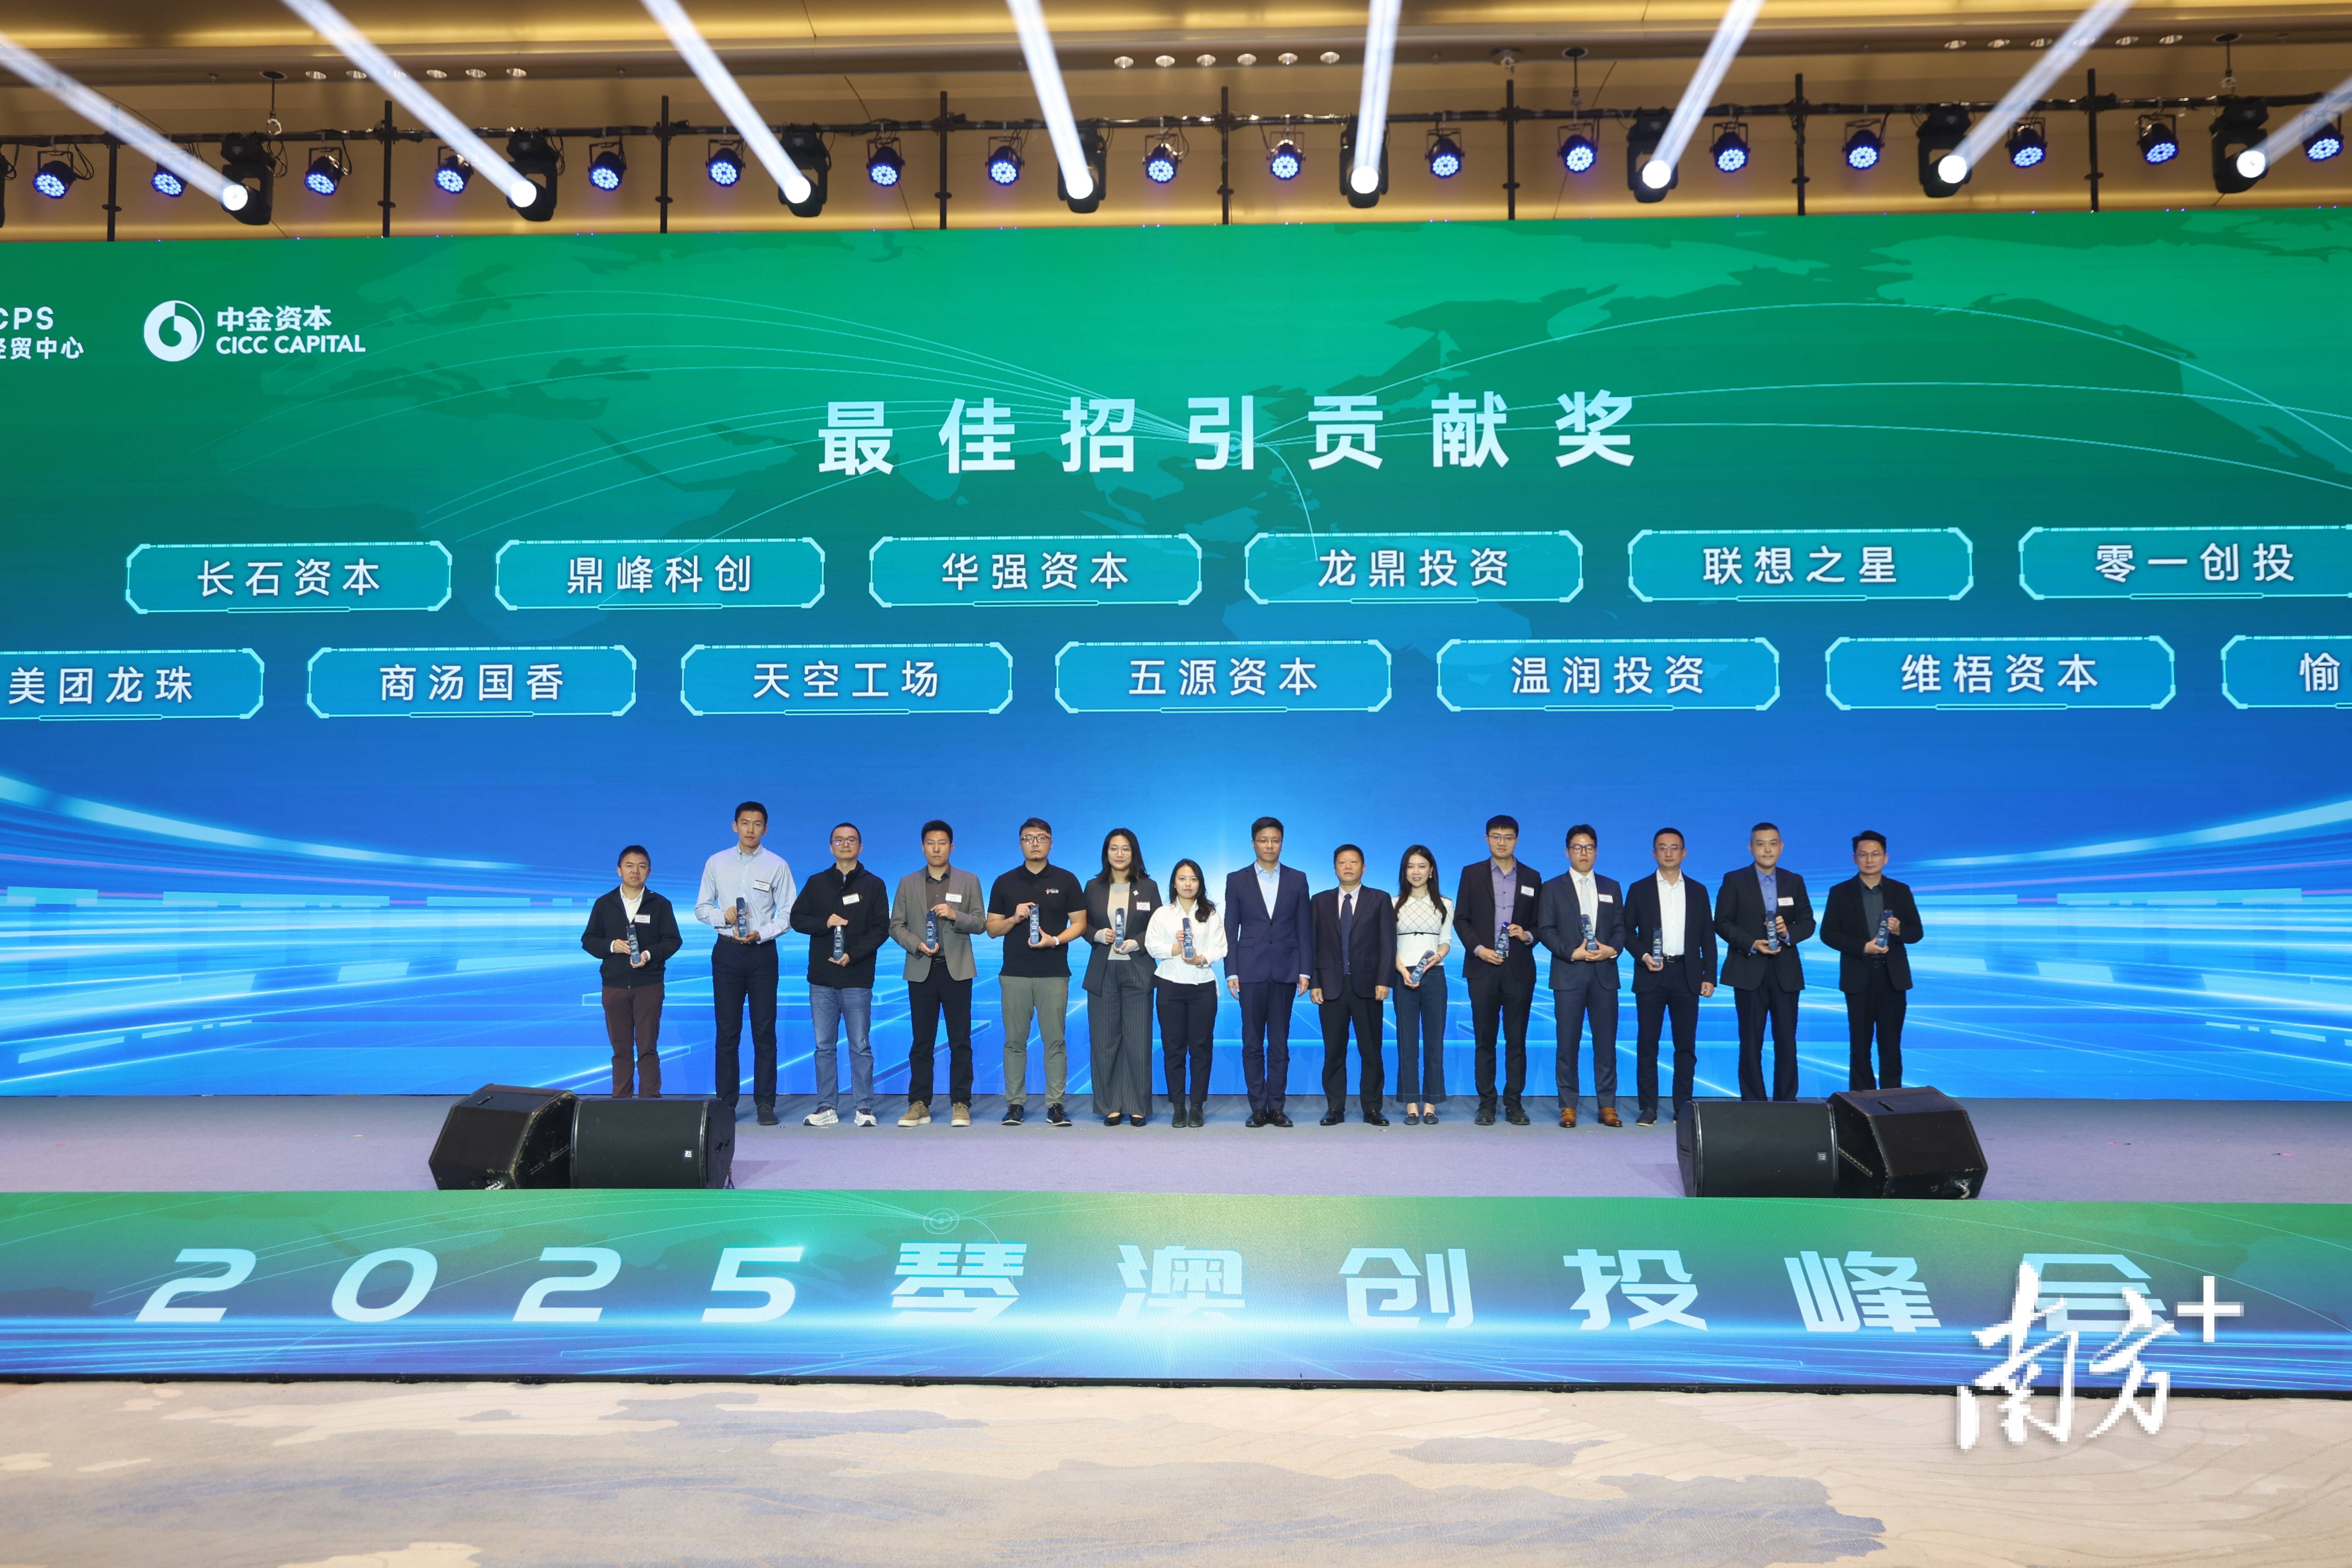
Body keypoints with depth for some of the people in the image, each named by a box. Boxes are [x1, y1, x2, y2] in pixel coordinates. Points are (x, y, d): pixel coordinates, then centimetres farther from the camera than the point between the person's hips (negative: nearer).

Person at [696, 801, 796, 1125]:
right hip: (727, 951, 1)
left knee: (764, 1030, 1)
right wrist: (724, 916, -11)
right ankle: (726, 1102, 10)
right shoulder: (716, 863, 5)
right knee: (727, 1031, 4)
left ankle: (765, 1103, 6)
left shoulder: (777, 865, 0)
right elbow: (701, 909, 8)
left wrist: (761, 934, -14)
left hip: (762, 951, -1)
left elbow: (789, 913, 0)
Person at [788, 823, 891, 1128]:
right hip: (821, 979, 2)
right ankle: (826, 1108, 10)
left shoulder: (873, 885, 6)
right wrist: (825, 922, -11)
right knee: (824, 1046, 5)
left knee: (861, 1046, 0)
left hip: (857, 980, -2)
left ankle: (864, 1108, 4)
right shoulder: (817, 883, 12)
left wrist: (853, 955, -13)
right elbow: (797, 918, 8)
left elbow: (881, 929, -1)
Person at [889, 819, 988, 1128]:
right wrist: (916, 944, -11)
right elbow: (896, 926, 6)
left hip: (957, 970, -1)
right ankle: (919, 1104, 10)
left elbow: (981, 923, 2)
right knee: (922, 1041, 4)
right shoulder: (908, 883, 9)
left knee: (960, 1041, 0)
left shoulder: (969, 881, 6)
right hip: (921, 971, 1)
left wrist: (955, 915, -16)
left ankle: (960, 1104, 6)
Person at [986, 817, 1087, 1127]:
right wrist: (1014, 919, -11)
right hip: (1014, 973, 1)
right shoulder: (1005, 883, 8)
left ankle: (1055, 1104, 4)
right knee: (1015, 1041, 3)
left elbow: (1079, 923, 3)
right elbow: (992, 928, 9)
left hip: (1054, 973, -1)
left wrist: (1055, 940, -14)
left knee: (1054, 1040, -1)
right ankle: (1015, 1103, 9)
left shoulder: (1066, 881, 4)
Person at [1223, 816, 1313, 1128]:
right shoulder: (1237, 880, 5)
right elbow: (1230, 930, 4)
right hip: (1251, 971, 0)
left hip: (1285, 971, 1)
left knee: (1280, 1044, 3)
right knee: (1252, 1044, 1)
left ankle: (1277, 1107, 9)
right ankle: (1258, 1108, 7)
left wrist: (1305, 971, -1)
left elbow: (1305, 928, 6)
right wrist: (1231, 972, -3)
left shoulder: (1297, 880, 7)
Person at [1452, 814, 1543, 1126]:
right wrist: (1478, 948, -10)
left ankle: (1514, 1103, 9)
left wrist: (1528, 935, -10)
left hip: (1519, 969, 1)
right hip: (1482, 967, -1)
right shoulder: (1472, 874, 6)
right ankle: (1486, 1104, 7)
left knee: (1517, 1040, 2)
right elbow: (1461, 919, 3)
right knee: (1485, 1040, 2)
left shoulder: (1532, 878, 10)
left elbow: (1540, 923, 11)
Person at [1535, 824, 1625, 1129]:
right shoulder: (1553, 888, 6)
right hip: (1568, 974, -2)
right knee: (1568, 1044, -1)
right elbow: (1545, 930, -1)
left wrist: (1613, 949, -10)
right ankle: (1568, 1106, 5)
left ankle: (1607, 1106, 7)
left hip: (1604, 973, 2)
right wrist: (1572, 953, -14)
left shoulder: (1612, 888, 15)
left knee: (1606, 1043, 2)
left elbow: (1621, 928, 10)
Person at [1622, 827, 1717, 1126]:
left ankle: (1683, 1107, 9)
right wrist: (1643, 956, -12)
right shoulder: (1639, 890, 5)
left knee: (1686, 1044, 3)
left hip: (1687, 975, 1)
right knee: (1647, 1043, 0)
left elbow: (1708, 937, 9)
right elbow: (1628, 931, 5)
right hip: (1651, 976, -1)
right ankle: (1648, 1108, 5)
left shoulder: (1698, 891, 10)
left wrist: (1709, 976, 2)